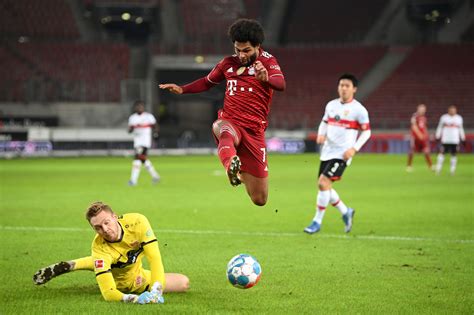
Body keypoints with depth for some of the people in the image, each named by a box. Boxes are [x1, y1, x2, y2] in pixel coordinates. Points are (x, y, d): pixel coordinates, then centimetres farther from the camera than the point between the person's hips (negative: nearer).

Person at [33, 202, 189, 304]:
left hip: (138, 278, 3)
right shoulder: (100, 248, -41)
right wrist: (134, 298, -62)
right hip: (117, 284, -3)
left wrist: (155, 291, -48)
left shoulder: (137, 221, -35)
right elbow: (108, 293, -45)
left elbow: (154, 258, -35)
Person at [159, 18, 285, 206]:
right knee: (227, 133, -41)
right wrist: (182, 89, 13)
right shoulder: (228, 63, 11)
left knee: (260, 200, 1)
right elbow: (208, 82, 29)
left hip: (255, 131, -1)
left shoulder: (267, 61, 0)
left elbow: (281, 84, -21)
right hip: (229, 121, 1)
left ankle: (243, 173, 35)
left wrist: (266, 79, -44)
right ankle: (231, 165, -74)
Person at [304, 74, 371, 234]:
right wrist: (321, 134, 0)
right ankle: (346, 212, 32)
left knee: (323, 183, -18)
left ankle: (317, 222, -7)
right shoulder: (331, 105, 9)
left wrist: (354, 149, -14)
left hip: (342, 154, -7)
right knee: (324, 186, 9)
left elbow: (366, 131, -2)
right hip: (327, 152, 7)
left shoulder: (359, 109, -7)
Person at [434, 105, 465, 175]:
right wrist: (437, 137, 5)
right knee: (442, 153, -3)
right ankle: (438, 169, 2)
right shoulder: (444, 117, 3)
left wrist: (463, 139, 15)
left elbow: (461, 129, 17)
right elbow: (440, 127, 9)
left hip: (455, 140, 2)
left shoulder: (459, 118, 9)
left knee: (454, 154, 1)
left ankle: (452, 169, 8)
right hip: (445, 140, -2)